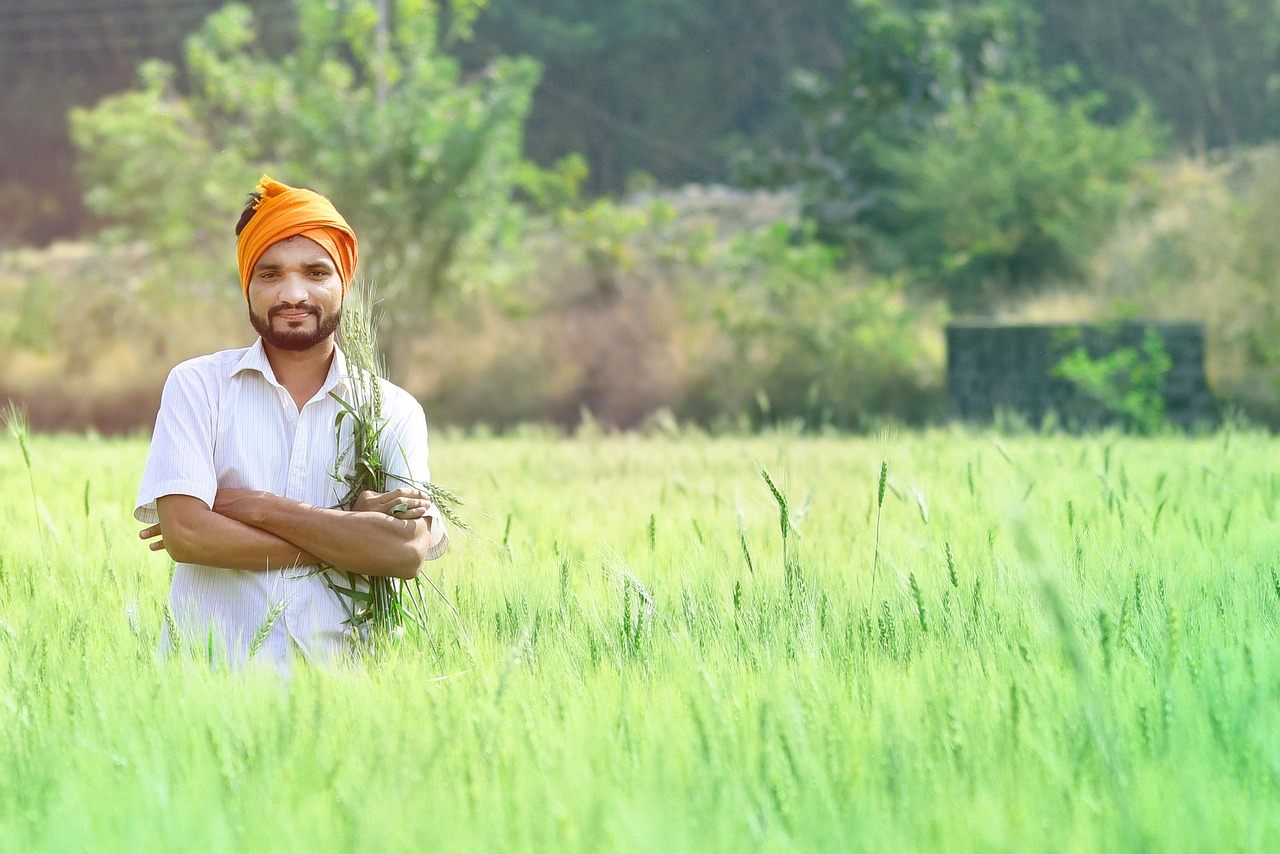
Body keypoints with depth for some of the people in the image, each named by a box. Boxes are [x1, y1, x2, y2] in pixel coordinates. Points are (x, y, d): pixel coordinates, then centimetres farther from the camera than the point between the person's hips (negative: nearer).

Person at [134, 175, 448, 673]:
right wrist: (350, 534, -4)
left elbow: (408, 552, -4)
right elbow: (185, 534, -6)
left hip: (335, 681, 1)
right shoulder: (197, 385, 8)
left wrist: (259, 507, -6)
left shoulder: (394, 410, 11)